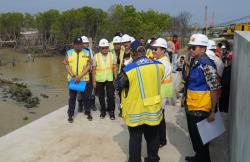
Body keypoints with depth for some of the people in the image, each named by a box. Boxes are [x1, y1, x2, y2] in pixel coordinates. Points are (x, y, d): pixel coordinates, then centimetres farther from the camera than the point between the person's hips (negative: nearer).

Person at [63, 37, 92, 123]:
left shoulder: (86, 53, 1)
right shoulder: (69, 53, 4)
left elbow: (88, 66, -5)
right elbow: (67, 65, -1)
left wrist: (80, 76, -15)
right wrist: (73, 76, -12)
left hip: (84, 79, 0)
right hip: (72, 79, 1)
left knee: (86, 97, 8)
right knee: (72, 97, 7)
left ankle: (88, 113, 24)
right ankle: (70, 115, 17)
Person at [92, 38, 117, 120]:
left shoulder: (112, 55, 2)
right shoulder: (96, 56, -1)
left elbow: (114, 68, 5)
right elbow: (94, 70, 1)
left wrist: (116, 79, 1)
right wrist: (94, 81, -1)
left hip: (110, 79, 0)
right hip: (99, 80, 0)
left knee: (111, 96, 0)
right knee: (101, 96, 10)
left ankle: (111, 111, 16)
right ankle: (103, 111, 27)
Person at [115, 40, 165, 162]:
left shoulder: (128, 69, -21)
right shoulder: (159, 65, -8)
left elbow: (118, 86, -5)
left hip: (136, 111, -3)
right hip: (154, 109, 4)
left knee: (135, 139, 15)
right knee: (153, 137, 22)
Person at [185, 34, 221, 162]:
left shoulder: (207, 64, -19)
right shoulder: (194, 61, 7)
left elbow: (214, 89, -18)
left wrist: (212, 111, -17)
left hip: (201, 108, -8)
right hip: (191, 106, 8)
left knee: (201, 137, 9)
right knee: (194, 134, 22)